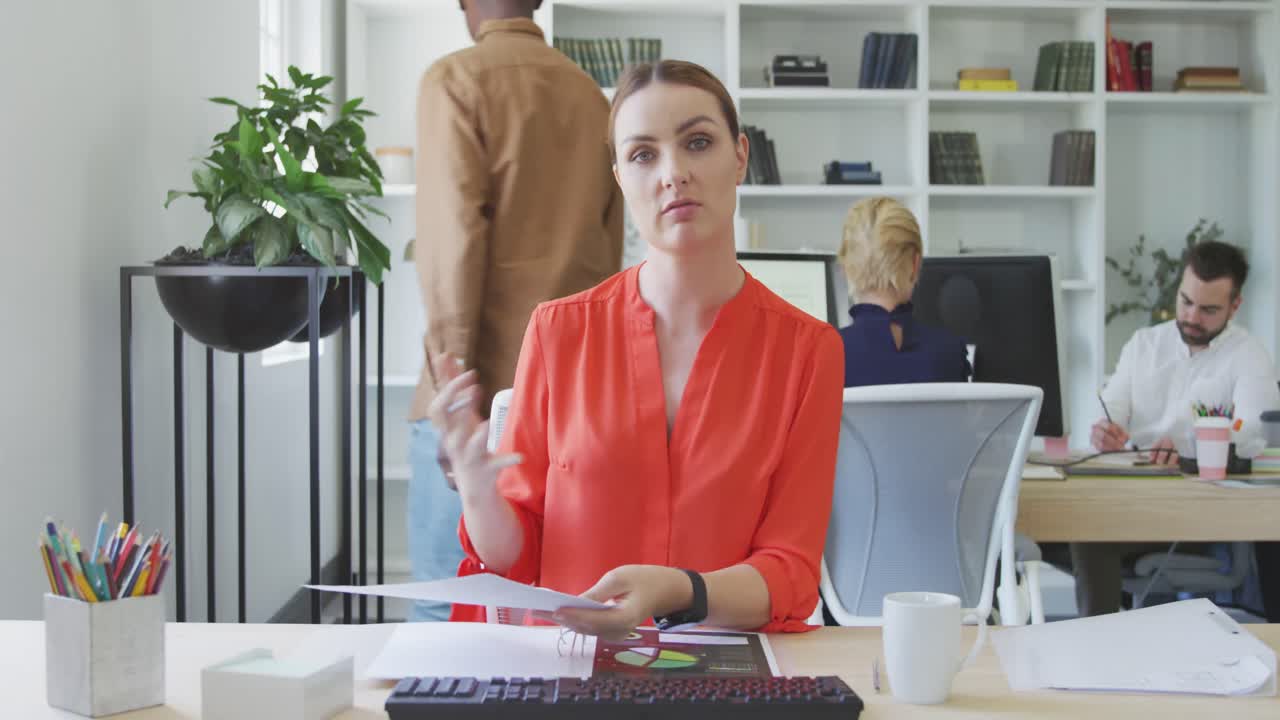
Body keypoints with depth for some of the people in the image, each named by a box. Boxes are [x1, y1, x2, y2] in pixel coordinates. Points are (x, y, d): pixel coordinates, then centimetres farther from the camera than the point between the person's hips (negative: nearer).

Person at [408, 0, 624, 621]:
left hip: (487, 387, -6)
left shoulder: (456, 81, -3)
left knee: (447, 602, -2)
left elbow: (452, 237, -12)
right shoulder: (591, 96, 14)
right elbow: (610, 250, 14)